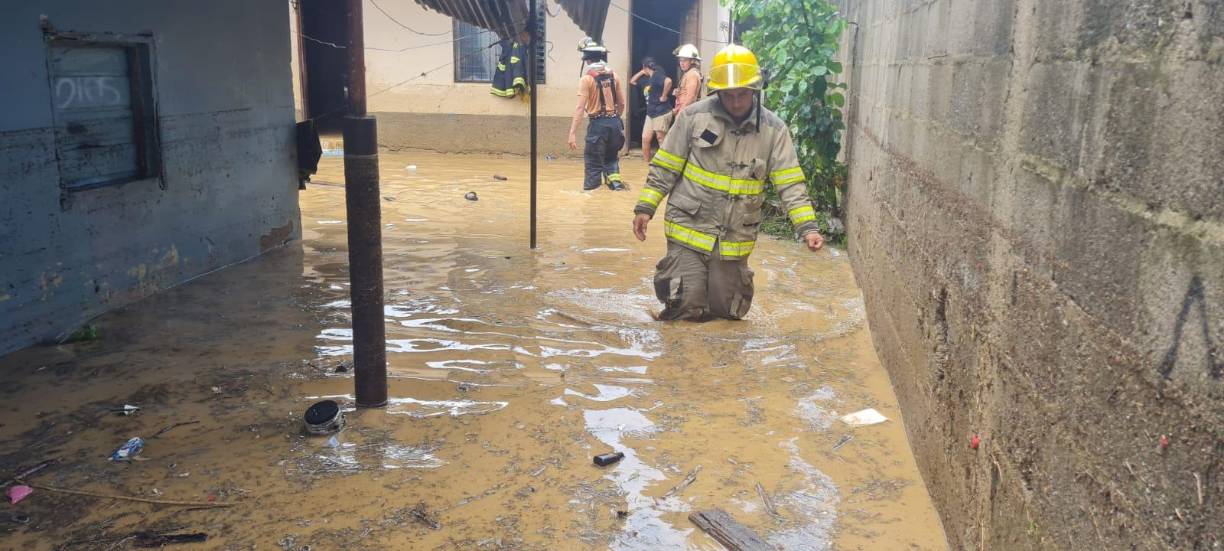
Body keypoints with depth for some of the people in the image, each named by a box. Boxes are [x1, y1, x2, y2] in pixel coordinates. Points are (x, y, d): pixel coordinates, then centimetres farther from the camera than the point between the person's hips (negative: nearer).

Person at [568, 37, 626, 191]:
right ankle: (615, 180, 5)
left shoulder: (587, 78, -9)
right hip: (615, 122, 5)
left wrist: (573, 133, -17)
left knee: (594, 163, 1)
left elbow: (580, 107, -15)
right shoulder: (613, 75, 7)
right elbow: (621, 103, 12)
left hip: (598, 124, -5)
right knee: (611, 157, 23)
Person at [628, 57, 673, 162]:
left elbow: (668, 81, -34)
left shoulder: (657, 75, -13)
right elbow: (632, 81, 25)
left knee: (662, 141, -2)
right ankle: (647, 163, 15)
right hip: (650, 114, 9)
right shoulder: (648, 79, 15)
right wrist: (641, 72, 13)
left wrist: (664, 96, -25)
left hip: (662, 113, -9)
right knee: (645, 138, 7)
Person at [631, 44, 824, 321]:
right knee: (687, 308, -2)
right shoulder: (694, 116, -7)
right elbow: (665, 167, 0)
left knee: (727, 311, 11)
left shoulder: (774, 129, -3)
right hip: (689, 231, -2)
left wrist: (808, 227, -15)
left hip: (734, 240, 2)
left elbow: (791, 183, -5)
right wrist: (645, 208, -3)